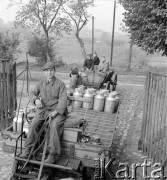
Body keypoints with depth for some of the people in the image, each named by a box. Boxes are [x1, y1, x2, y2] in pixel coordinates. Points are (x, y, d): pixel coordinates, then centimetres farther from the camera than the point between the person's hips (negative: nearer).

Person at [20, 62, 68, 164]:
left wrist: (56, 111, -24)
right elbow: (32, 93, 9)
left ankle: (53, 154, -21)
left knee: (54, 126, -30)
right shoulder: (41, 83, 12)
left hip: (57, 110, -3)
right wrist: (36, 100, -16)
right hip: (43, 109, 4)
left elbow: (63, 99, -10)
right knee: (34, 124, -21)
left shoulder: (60, 84, -1)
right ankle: (28, 150, -9)